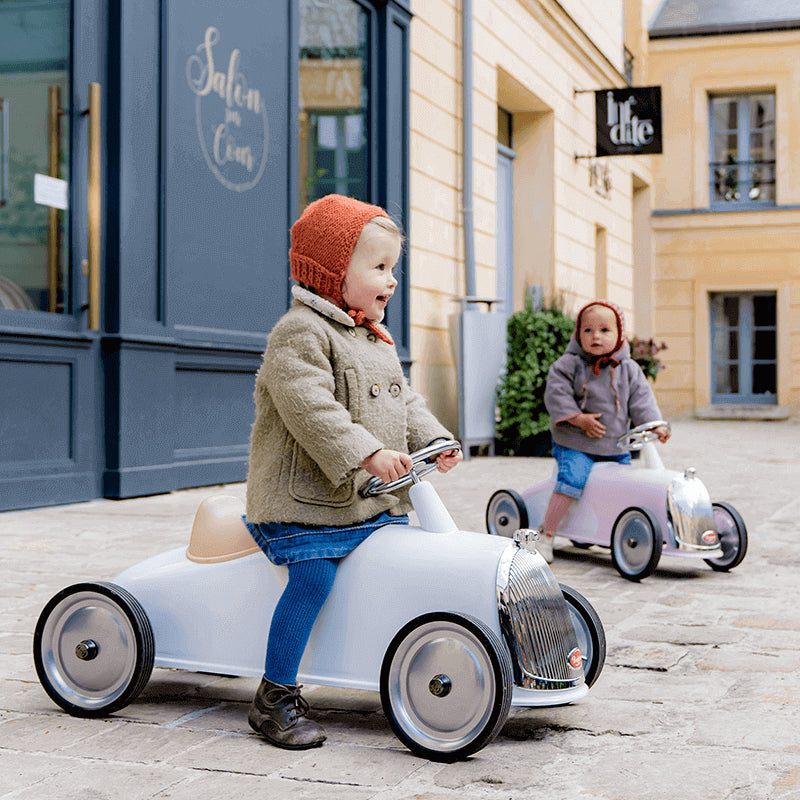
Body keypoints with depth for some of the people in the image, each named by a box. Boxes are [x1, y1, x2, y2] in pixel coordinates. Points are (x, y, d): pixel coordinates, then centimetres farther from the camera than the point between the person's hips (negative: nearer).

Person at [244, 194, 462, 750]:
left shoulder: (378, 342, 19)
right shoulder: (300, 333, -13)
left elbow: (405, 402, 20)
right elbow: (310, 408, -24)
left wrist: (434, 439, 1)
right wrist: (366, 453, -32)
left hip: (378, 499, 9)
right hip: (308, 499, -8)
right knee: (313, 579, -20)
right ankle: (276, 698, -8)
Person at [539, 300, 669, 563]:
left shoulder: (629, 369, 7)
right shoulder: (568, 364, -4)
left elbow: (641, 400, 4)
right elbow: (556, 395, -9)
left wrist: (654, 425, -13)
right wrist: (580, 419, -19)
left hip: (616, 446, 4)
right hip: (575, 444, -4)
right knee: (572, 480, -24)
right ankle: (546, 534, -14)